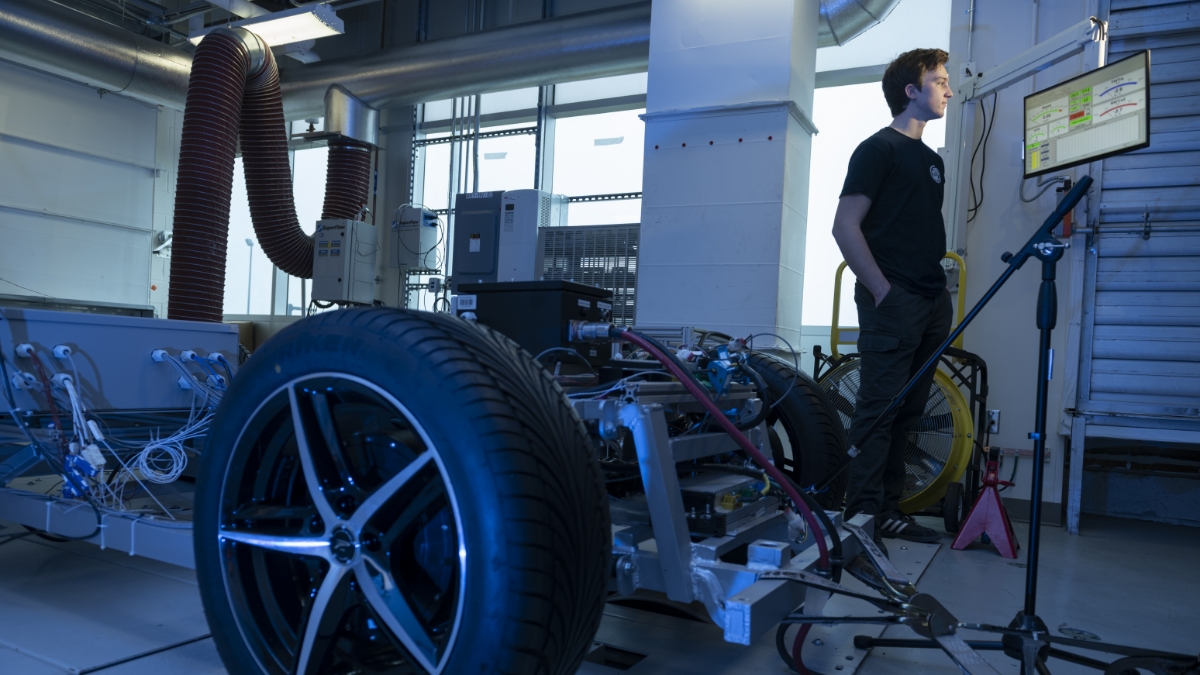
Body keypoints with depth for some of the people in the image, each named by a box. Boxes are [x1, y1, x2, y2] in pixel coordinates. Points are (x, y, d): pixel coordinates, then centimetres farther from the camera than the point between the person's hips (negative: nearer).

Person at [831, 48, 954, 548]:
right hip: (892, 302, -8)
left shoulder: (932, 161, 23)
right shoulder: (879, 149, -2)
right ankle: (861, 517, -2)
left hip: (931, 304, 8)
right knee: (878, 410, -8)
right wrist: (882, 291, -17)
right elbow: (845, 227, -12)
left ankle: (889, 512, 18)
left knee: (906, 412, 10)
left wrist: (939, 291, 13)